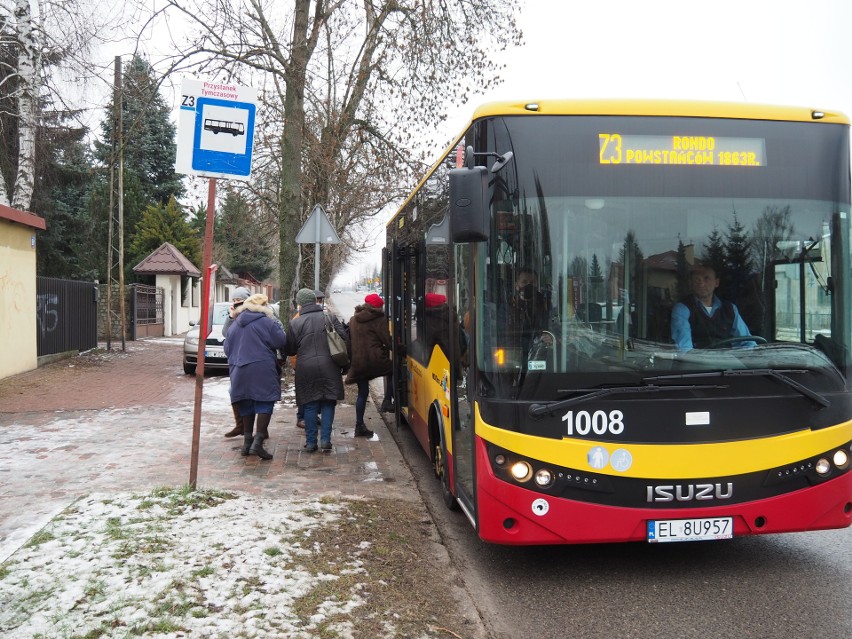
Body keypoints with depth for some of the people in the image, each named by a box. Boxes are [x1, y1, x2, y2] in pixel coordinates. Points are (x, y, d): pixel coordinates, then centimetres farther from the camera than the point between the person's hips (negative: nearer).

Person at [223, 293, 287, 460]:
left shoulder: (234, 324, 11)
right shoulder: (266, 322, -8)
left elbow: (227, 348, 15)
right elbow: (281, 341, -8)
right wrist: (277, 326, 8)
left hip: (239, 371, 6)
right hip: (262, 371, -6)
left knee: (246, 406, 15)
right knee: (264, 404, -3)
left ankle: (247, 441, 19)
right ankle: (258, 442, -13)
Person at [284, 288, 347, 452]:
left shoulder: (295, 323, -1)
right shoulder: (330, 318, 1)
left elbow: (290, 350, 4)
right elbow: (345, 339, -1)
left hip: (306, 368, 0)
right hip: (329, 367, 1)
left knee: (310, 405, 8)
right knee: (328, 403, 10)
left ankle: (310, 442, 11)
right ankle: (325, 439, 5)